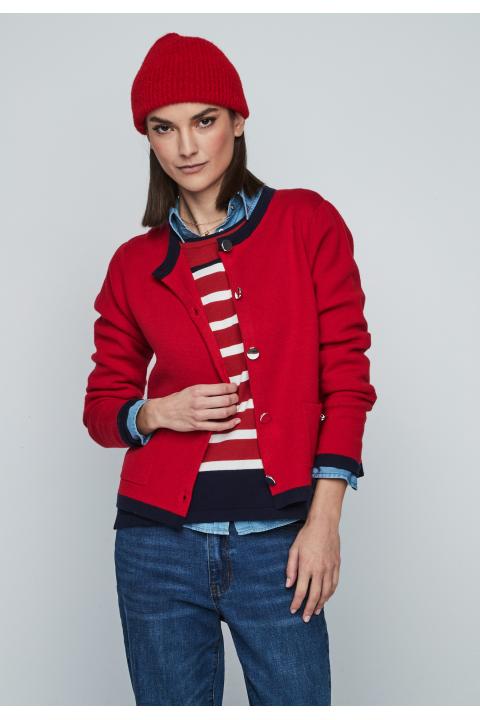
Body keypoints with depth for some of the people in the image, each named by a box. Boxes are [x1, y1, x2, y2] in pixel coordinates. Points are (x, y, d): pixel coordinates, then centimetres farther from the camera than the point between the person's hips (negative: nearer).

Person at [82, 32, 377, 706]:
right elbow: (102, 406, 15)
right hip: (161, 545, 2)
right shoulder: (134, 265, 8)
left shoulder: (308, 223, 3)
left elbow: (347, 379, 0)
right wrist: (159, 412, -7)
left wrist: (323, 522, -7)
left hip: (279, 545, -1)